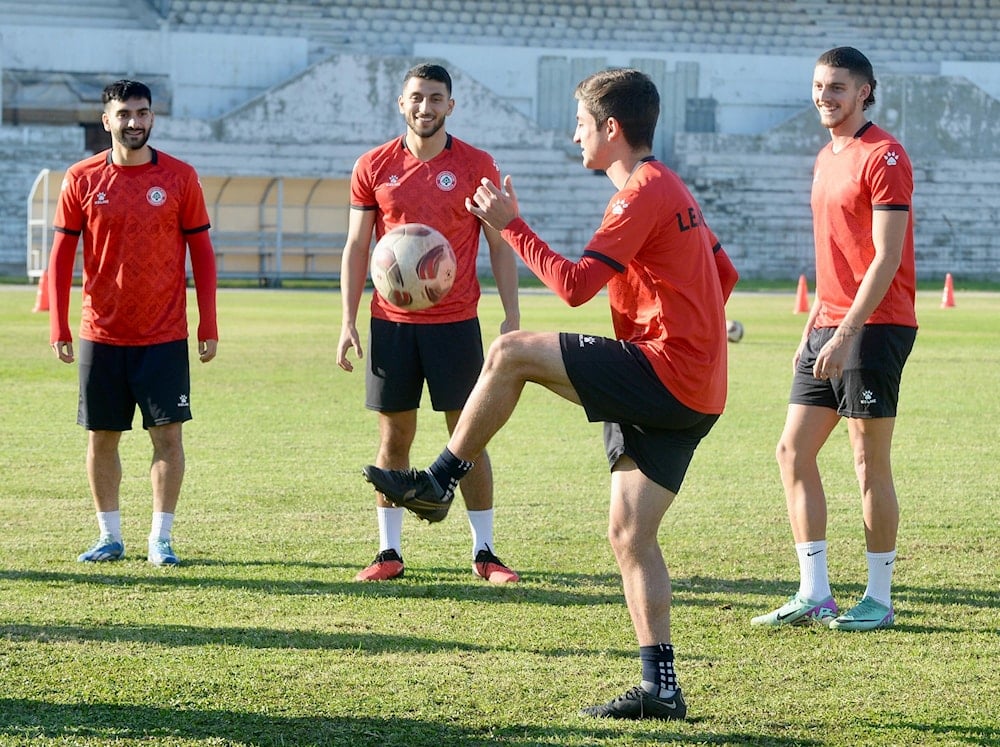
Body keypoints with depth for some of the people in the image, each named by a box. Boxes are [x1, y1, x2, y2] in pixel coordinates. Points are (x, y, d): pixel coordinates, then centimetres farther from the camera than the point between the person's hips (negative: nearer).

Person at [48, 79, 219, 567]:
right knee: (101, 436, 5)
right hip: (102, 334, 1)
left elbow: (201, 253, 3)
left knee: (168, 434, -3)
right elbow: (61, 255, 4)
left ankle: (161, 539, 4)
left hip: (164, 335, -1)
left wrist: (208, 326, -2)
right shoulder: (82, 179, 1)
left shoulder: (180, 178, 0)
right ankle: (109, 536, 16)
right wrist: (58, 326, -2)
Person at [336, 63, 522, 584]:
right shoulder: (374, 167, 5)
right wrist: (348, 321, 1)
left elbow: (500, 245, 4)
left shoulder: (476, 166, 1)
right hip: (391, 322, 1)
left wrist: (511, 316, -4)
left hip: (456, 322, -1)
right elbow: (356, 247, 8)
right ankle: (389, 552, 10)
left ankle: (484, 552, 6)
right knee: (393, 438, 4)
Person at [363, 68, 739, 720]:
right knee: (629, 535, 7)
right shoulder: (672, 189, 20)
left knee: (511, 353, -8)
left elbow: (574, 284, -17)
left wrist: (511, 225, -10)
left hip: (663, 373, -10)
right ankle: (661, 687, 3)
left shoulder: (642, 194, -12)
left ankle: (439, 482, 4)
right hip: (697, 394, 10)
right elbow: (724, 276, 28)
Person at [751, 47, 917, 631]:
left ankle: (880, 600, 4)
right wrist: (813, 328, 17)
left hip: (874, 327, -9)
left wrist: (846, 333, -21)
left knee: (870, 462, -4)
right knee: (793, 451, 6)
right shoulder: (827, 159, 17)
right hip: (830, 328, 9)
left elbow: (887, 258, -16)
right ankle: (815, 595, 10)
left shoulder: (883, 156, -11)